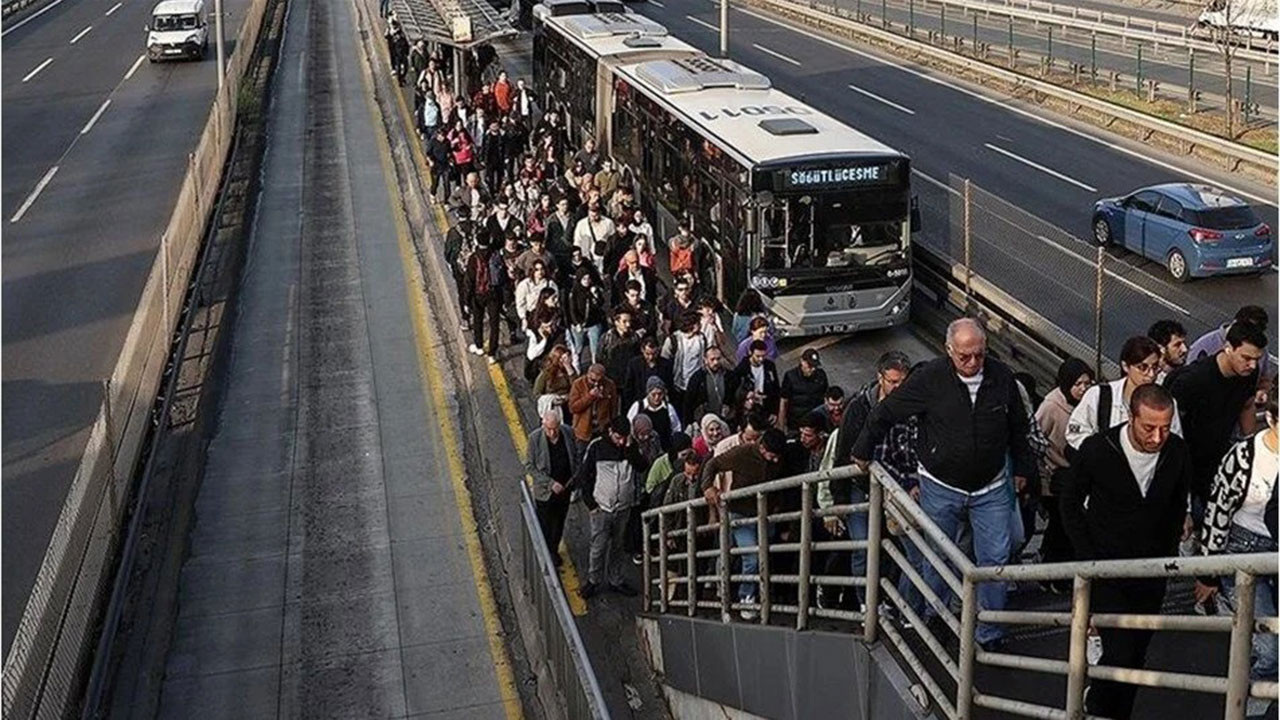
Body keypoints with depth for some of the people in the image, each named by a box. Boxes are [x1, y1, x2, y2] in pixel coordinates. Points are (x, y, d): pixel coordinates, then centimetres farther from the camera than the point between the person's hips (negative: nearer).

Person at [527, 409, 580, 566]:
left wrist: (573, 479, -8)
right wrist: (550, 483, -20)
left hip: (564, 488, 3)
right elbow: (530, 466, -14)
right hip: (544, 491, -3)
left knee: (559, 523, 20)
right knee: (544, 525, 9)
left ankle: (554, 551, 40)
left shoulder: (568, 434, -11)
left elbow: (576, 458, 4)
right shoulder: (535, 438, -19)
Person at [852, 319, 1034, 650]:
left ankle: (989, 634, 12)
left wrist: (1022, 467, 20)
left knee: (996, 559, 0)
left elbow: (1018, 427, 12)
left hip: (991, 489, 2)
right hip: (941, 488, -2)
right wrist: (863, 451, 6)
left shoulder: (1002, 377, -6)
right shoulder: (929, 378, -15)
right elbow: (886, 413, -3)